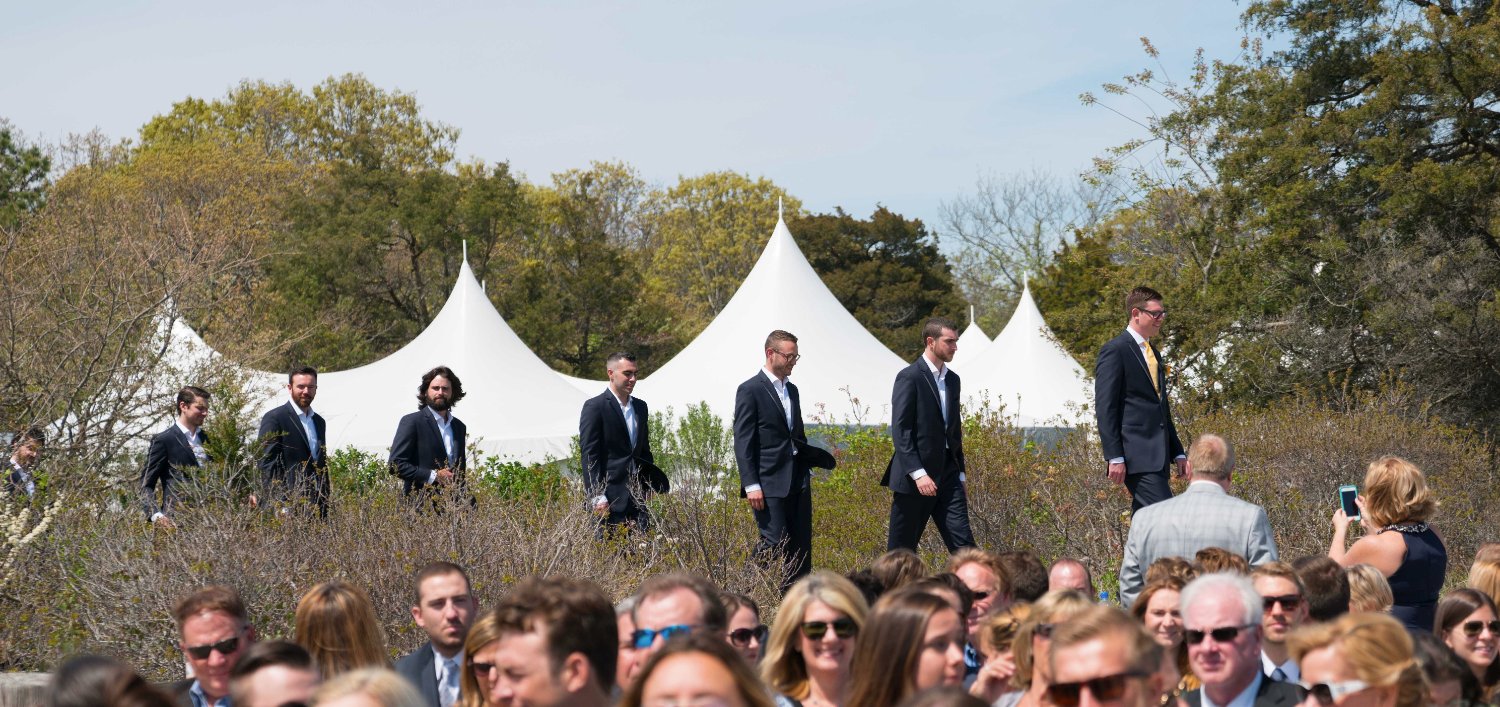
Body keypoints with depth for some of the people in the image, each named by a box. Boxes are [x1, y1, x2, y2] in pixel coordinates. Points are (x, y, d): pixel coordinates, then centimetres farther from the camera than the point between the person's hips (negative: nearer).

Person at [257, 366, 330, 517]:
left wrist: (325, 505, 15)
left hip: (316, 507, 6)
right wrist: (280, 506, -16)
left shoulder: (319, 422, 19)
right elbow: (267, 465, -9)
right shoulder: (274, 418, -4)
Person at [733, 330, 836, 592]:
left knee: (801, 548, 5)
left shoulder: (792, 390, 18)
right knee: (774, 543, -12)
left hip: (798, 481, 8)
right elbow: (743, 442, -10)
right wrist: (751, 485, -16)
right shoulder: (750, 390, -6)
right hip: (769, 484, -8)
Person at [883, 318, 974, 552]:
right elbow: (900, 431, -15)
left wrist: (960, 475, 19)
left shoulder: (952, 380, 16)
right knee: (901, 550, 2)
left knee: (963, 544, -3)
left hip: (947, 475, 7)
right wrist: (918, 473, -22)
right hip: (914, 477, -7)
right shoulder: (910, 377, -9)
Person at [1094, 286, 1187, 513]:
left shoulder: (1153, 353, 21)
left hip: (1157, 457, 9)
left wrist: (1178, 453, 21)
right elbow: (1105, 409, -11)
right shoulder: (1115, 351, -7)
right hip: (1136, 457, -9)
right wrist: (1115, 458, -17)